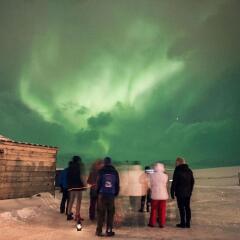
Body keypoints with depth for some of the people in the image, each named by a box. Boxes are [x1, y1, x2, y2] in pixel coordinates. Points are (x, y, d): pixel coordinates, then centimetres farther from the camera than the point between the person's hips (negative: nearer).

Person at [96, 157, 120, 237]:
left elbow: (98, 183, -3)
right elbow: (117, 184, 7)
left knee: (101, 213, 5)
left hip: (102, 194, -1)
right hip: (111, 195, 1)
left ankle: (99, 231, 5)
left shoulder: (101, 171, -3)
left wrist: (98, 192, 9)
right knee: (110, 213, 7)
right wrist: (116, 193, 16)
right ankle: (109, 231, 6)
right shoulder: (115, 172, 5)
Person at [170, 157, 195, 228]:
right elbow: (192, 182, 14)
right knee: (187, 207, 11)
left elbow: (174, 182, -11)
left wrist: (172, 192, -6)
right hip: (188, 193, 6)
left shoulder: (177, 170, -9)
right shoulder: (189, 171, 10)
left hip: (180, 193, -6)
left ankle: (183, 223, 1)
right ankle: (188, 223, 13)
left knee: (181, 208, -1)